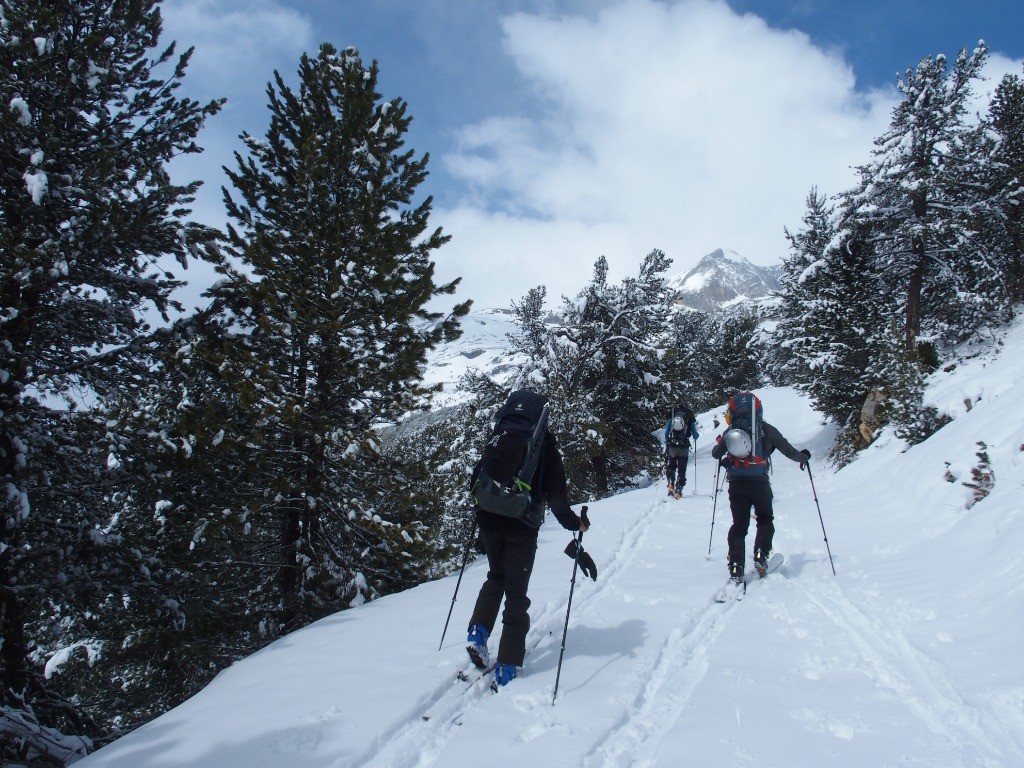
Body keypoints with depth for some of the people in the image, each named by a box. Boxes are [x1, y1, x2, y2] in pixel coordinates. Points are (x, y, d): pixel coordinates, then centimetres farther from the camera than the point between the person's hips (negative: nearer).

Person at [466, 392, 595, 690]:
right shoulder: (545, 445, -3)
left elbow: (476, 479, 9)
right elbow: (556, 494, -7)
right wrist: (574, 523, 4)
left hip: (489, 520, 3)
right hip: (521, 527, -3)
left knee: (496, 576, 27)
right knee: (516, 593, 7)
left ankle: (478, 631, 10)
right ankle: (507, 667, 6)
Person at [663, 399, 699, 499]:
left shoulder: (671, 415, 3)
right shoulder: (690, 416, 1)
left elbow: (666, 432, 4)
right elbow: (695, 434, 5)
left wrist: (667, 442, 21)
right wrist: (696, 436, 29)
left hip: (672, 446, 0)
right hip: (684, 446, 0)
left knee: (670, 466, 17)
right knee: (681, 469, 8)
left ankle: (671, 483, -2)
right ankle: (679, 490, 2)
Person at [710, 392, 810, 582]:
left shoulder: (730, 432, 5)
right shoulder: (766, 429, 0)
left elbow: (716, 454, 14)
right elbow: (788, 451, 5)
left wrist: (720, 442, 37)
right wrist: (803, 457, 26)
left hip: (736, 483, 2)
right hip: (759, 482, -2)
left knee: (739, 525, 8)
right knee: (765, 520, 19)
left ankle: (736, 568, -1)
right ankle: (760, 555, 1)